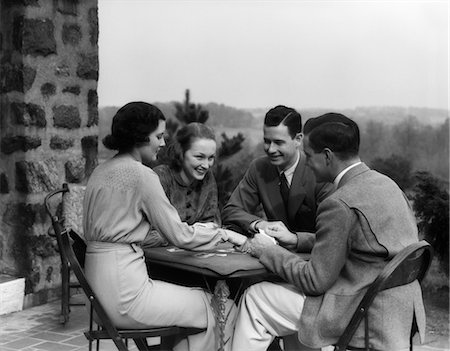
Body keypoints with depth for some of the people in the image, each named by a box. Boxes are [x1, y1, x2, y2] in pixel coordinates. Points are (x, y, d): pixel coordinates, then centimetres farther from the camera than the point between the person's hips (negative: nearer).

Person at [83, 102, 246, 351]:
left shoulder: (101, 171, 14)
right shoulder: (141, 174, -13)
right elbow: (179, 235, -12)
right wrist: (224, 234, 4)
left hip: (100, 286, 10)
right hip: (124, 295, -9)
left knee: (199, 296, 19)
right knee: (225, 309, -1)